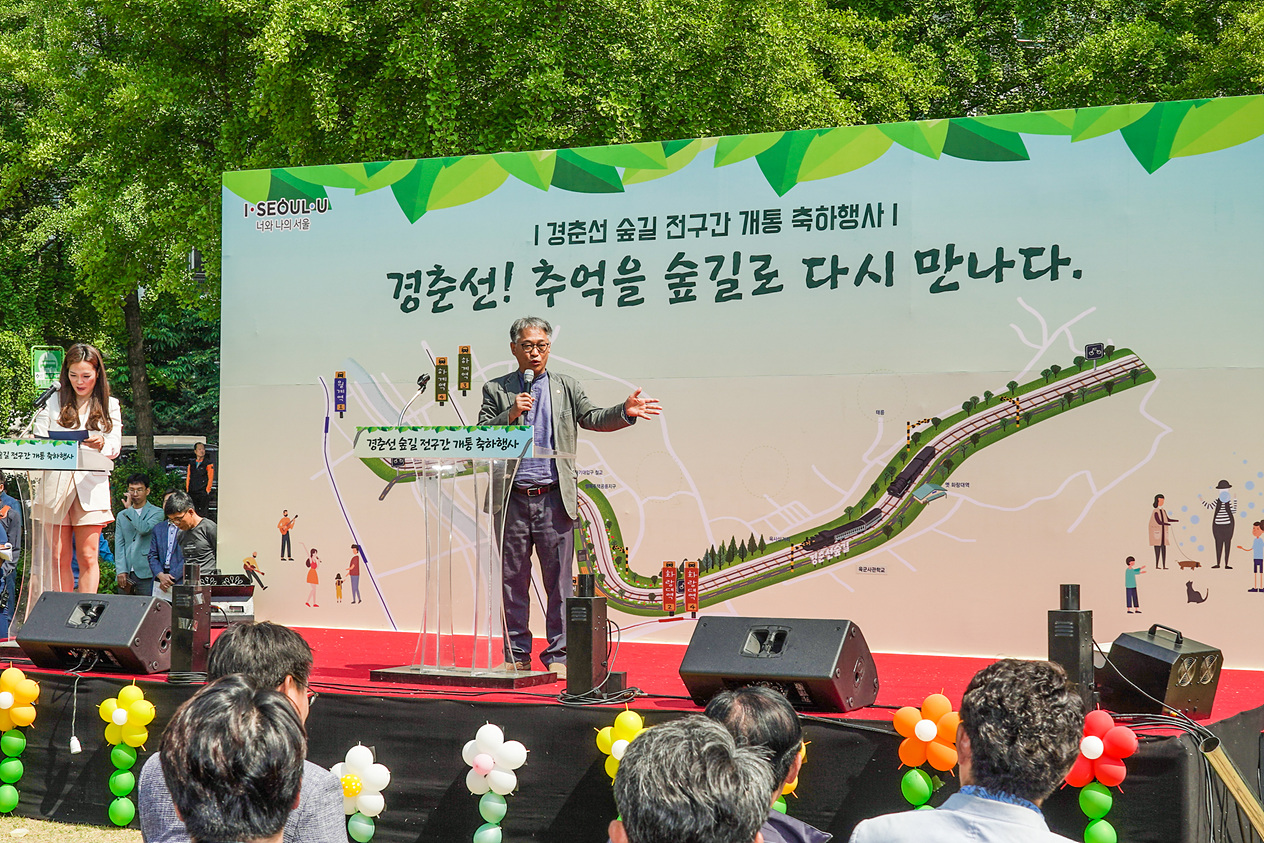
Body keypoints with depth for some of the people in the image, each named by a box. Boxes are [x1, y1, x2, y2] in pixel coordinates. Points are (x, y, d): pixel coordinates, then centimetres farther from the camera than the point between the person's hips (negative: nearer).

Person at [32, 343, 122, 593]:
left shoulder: (109, 405, 11)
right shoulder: (54, 401, 12)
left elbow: (115, 448, 2)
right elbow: (38, 441, 5)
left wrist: (101, 444, -21)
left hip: (91, 485, -1)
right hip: (55, 484, 1)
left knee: (88, 558, -5)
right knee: (59, 559, -1)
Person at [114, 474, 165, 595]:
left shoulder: (157, 513, 4)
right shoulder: (121, 515, 18)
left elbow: (144, 529, -16)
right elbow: (119, 544, 11)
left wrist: (129, 509, -7)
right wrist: (121, 571, -1)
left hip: (146, 573, -4)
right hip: (126, 573, 4)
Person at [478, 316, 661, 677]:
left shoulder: (567, 387, 12)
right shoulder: (496, 390, 10)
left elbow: (592, 418, -2)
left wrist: (625, 412, -19)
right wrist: (510, 415, -14)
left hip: (554, 498, 0)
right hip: (512, 499, 0)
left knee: (559, 580, 0)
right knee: (513, 581, 6)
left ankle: (558, 656, 7)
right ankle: (517, 656, 15)